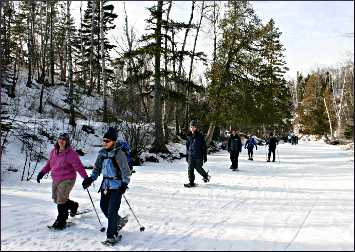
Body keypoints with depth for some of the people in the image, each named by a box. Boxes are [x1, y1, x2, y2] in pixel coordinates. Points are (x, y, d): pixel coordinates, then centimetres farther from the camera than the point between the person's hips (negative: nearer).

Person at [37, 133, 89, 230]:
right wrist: (42, 172, 7)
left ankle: (61, 221, 11)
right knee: (56, 199, 17)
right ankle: (73, 205, 40)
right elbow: (49, 164, 17)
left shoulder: (71, 153, -17)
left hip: (67, 180, -8)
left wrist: (86, 178, -24)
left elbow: (79, 166, -19)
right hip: (55, 180, 8)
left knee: (61, 200, -7)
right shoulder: (54, 151, 5)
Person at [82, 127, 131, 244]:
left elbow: (125, 170, -14)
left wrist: (124, 183, -21)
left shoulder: (119, 153, -13)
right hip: (106, 184, 7)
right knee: (103, 207, 13)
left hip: (117, 185, -7)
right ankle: (117, 221, 38)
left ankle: (112, 234, 5)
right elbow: (97, 168, 16)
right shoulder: (102, 153, 7)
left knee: (112, 210, -8)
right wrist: (90, 179, 4)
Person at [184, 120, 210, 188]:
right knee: (190, 169, 0)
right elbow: (187, 147, 16)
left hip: (198, 156, -4)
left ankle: (206, 176, 32)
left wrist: (205, 156, -4)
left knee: (198, 168, 4)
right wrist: (187, 156, 15)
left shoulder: (200, 136, -5)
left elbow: (204, 147, -3)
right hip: (191, 156, 4)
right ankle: (191, 182, 9)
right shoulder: (189, 136, 8)